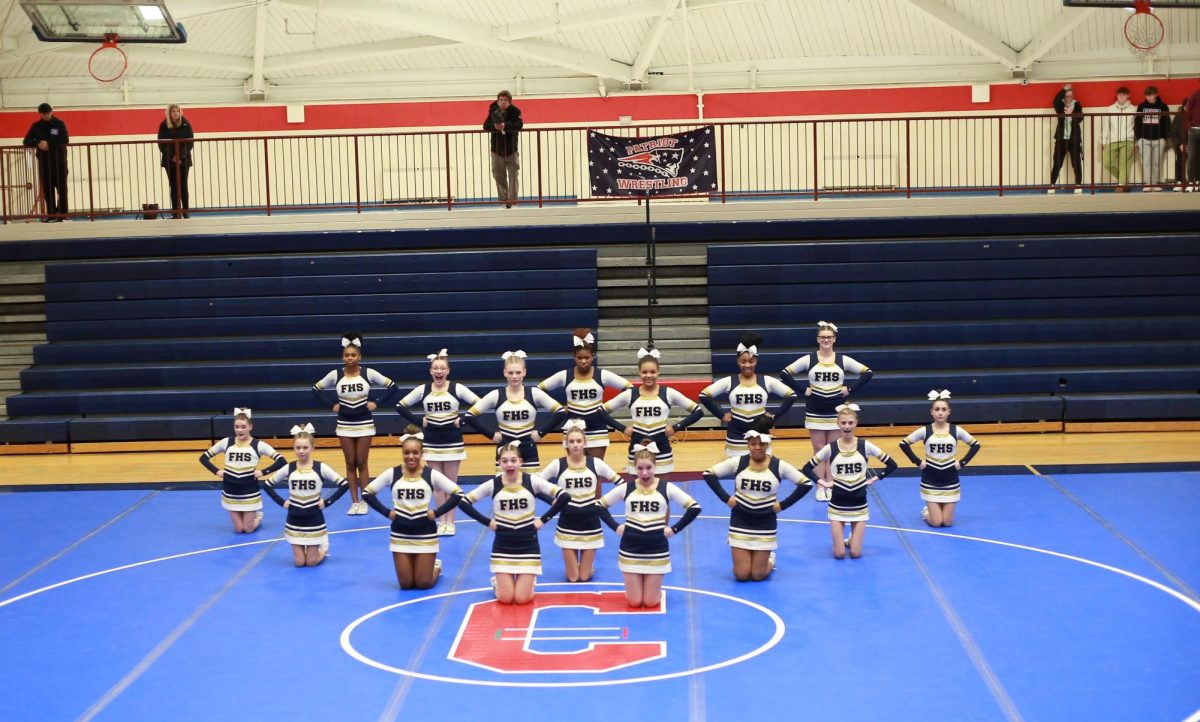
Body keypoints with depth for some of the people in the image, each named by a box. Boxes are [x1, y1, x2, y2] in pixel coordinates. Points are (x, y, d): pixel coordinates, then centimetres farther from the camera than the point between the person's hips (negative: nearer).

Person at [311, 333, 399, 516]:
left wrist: (377, 403, -9)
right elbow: (316, 389, 7)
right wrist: (331, 405, 0)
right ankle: (354, 501, 12)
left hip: (364, 424, -2)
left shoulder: (368, 373, -9)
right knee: (350, 464, 6)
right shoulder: (335, 375, -5)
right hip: (344, 425, 2)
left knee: (362, 463, 3)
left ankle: (364, 501, 11)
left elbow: (392, 386, -5)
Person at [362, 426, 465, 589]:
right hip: (400, 535, 2)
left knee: (424, 584, 0)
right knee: (406, 584, 3)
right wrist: (386, 512, -5)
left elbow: (457, 494, -7)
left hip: (425, 534, -2)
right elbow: (367, 492, 2)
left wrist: (437, 512, -11)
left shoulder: (431, 474, -9)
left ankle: (436, 566, 34)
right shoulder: (392, 474, -5)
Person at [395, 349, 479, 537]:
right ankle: (442, 521, 14)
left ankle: (450, 521, 11)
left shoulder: (457, 388, -7)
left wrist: (463, 421, -12)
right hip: (431, 443, 2)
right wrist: (419, 421, -5)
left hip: (453, 442, -2)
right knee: (437, 484, 6)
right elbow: (400, 406, 2)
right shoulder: (422, 390, -2)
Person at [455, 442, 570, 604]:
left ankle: (528, 581, 28)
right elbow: (463, 502, -4)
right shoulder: (493, 484, -8)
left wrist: (544, 519, -11)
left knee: (522, 599, -7)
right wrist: (487, 522, -7)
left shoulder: (532, 481, -10)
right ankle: (498, 582, 31)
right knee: (505, 598, -4)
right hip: (503, 546, 1)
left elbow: (564, 497, -13)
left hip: (528, 545, -1)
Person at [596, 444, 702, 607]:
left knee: (651, 602, 0)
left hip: (657, 550, -1)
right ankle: (632, 586, 36)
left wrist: (675, 529, -7)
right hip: (630, 549, 1)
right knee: (634, 602, 2)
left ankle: (655, 587, 34)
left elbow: (694, 508, -4)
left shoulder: (666, 488, -6)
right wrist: (615, 527, -2)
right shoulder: (626, 488, -3)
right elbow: (600, 505, 7)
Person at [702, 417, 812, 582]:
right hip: (740, 524, 1)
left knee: (758, 575, 2)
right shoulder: (738, 463, -8)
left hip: (765, 526, 0)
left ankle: (770, 558, 35)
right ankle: (742, 558, 34)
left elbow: (806, 483, -6)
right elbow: (708, 474, -4)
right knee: (741, 575, -1)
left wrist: (783, 504, -9)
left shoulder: (779, 466, -9)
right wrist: (725, 498, -10)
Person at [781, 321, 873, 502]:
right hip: (815, 412, -1)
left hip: (836, 412, 1)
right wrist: (802, 390, -9)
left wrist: (850, 389, -6)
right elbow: (785, 374, -6)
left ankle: (830, 486, 10)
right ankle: (820, 487, 6)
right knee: (819, 449, 3)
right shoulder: (808, 359, -4)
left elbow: (868, 373, 1)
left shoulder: (843, 360, -2)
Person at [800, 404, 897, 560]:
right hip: (837, 504, 0)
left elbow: (892, 464, 0)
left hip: (859, 504, 0)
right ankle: (845, 540, 31)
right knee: (839, 554, -4)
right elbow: (807, 468, -1)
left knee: (855, 554, -3)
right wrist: (822, 483, -9)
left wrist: (875, 479, -5)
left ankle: (852, 539, 32)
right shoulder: (831, 448, -8)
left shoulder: (865, 446, -8)